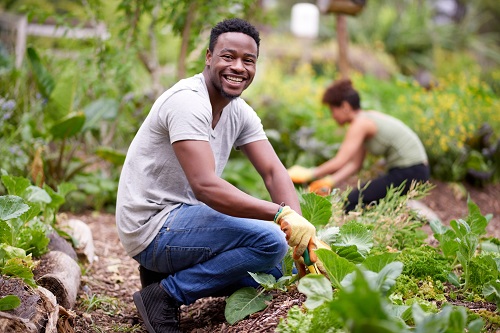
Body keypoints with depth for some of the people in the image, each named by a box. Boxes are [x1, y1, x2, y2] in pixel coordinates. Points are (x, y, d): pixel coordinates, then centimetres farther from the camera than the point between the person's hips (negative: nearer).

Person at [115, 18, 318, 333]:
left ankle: (167, 270, 10)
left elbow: (274, 172, -2)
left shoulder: (240, 112, 6)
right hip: (152, 227, -9)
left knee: (276, 270, 9)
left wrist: (301, 228, -19)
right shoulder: (188, 101, -21)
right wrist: (282, 214, -38)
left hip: (183, 218, 9)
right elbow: (205, 187, -31)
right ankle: (165, 295, -10)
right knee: (270, 241, -22)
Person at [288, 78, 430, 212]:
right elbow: (355, 164, 11)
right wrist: (329, 182, 2)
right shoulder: (366, 119, 13)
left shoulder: (360, 124, -15)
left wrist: (310, 174, -10)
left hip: (409, 172, -10)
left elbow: (339, 163, -22)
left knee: (352, 203, -10)